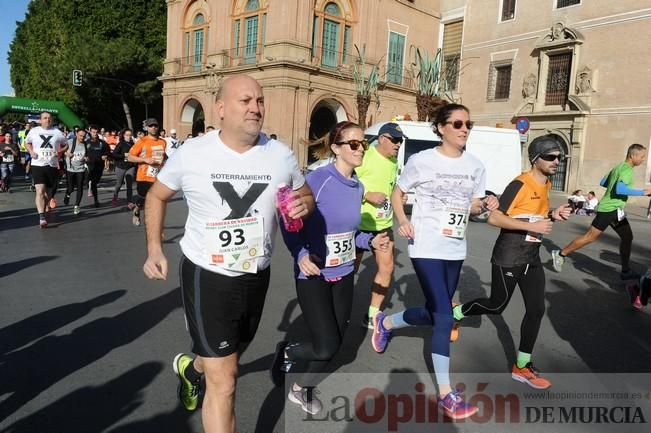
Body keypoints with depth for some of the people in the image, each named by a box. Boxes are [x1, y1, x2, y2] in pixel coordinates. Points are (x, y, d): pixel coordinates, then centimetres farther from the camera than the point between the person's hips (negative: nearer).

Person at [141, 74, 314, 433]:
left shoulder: (281, 155, -7)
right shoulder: (191, 154, -12)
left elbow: (306, 195, 9)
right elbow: (157, 196, 5)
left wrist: (304, 205, -15)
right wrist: (154, 248, -4)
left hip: (256, 277, 5)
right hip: (206, 276, -4)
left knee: (230, 357, 29)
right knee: (224, 382, -4)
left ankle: (191, 367, 64)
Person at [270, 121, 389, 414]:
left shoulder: (358, 187, 3)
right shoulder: (317, 179, -18)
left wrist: (371, 241, -3)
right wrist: (301, 255, -28)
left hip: (344, 274, 7)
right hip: (313, 275, -7)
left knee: (335, 343, 13)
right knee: (327, 347, -9)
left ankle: (302, 390, 38)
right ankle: (287, 351, 25)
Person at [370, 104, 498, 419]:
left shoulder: (475, 166, 6)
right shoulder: (421, 161, -8)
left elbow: (472, 205, 13)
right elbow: (397, 193, 2)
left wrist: (486, 204, -10)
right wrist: (402, 221, -15)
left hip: (455, 250, 6)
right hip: (426, 248, -6)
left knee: (433, 314, 14)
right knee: (444, 316, -10)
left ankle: (385, 323, 43)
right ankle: (445, 393, 4)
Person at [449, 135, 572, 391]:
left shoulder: (546, 185, 11)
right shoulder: (520, 184, -17)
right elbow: (494, 218, -22)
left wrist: (553, 215, 4)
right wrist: (532, 226, -25)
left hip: (532, 259, 8)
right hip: (508, 258, -8)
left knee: (536, 310, 5)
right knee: (497, 306, 3)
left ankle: (522, 367, 17)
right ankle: (454, 313, 30)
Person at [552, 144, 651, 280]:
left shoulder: (619, 167, 13)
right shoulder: (627, 169, -15)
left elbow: (602, 182, 21)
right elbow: (620, 189, -30)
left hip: (615, 210, 10)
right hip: (609, 209, -10)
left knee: (627, 237, 12)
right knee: (590, 237, -6)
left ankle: (626, 271, 19)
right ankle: (561, 254, 2)